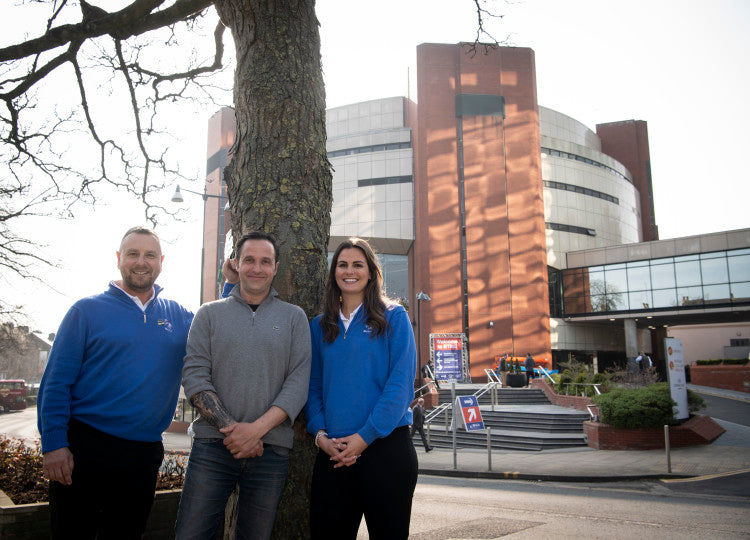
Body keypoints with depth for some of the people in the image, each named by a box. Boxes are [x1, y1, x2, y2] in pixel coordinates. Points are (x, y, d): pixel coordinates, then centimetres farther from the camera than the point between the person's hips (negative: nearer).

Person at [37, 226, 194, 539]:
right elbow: (56, 382, -5)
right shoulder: (88, 310, -3)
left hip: (144, 455, 4)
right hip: (84, 450, -3)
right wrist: (53, 444, -12)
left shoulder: (178, 316, 8)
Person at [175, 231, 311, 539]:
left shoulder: (294, 317, 8)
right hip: (213, 446, 0)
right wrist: (228, 427, -13)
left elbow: (299, 381, -1)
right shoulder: (210, 314, 9)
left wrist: (258, 428, -14)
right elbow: (194, 375, -1)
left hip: (271, 450, 0)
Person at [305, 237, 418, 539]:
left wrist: (365, 436, -14)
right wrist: (319, 433, -6)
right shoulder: (319, 327, 12)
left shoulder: (393, 317, 1)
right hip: (332, 452, 3)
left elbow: (401, 383, -7)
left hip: (385, 446, -3)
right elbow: (314, 386, 11)